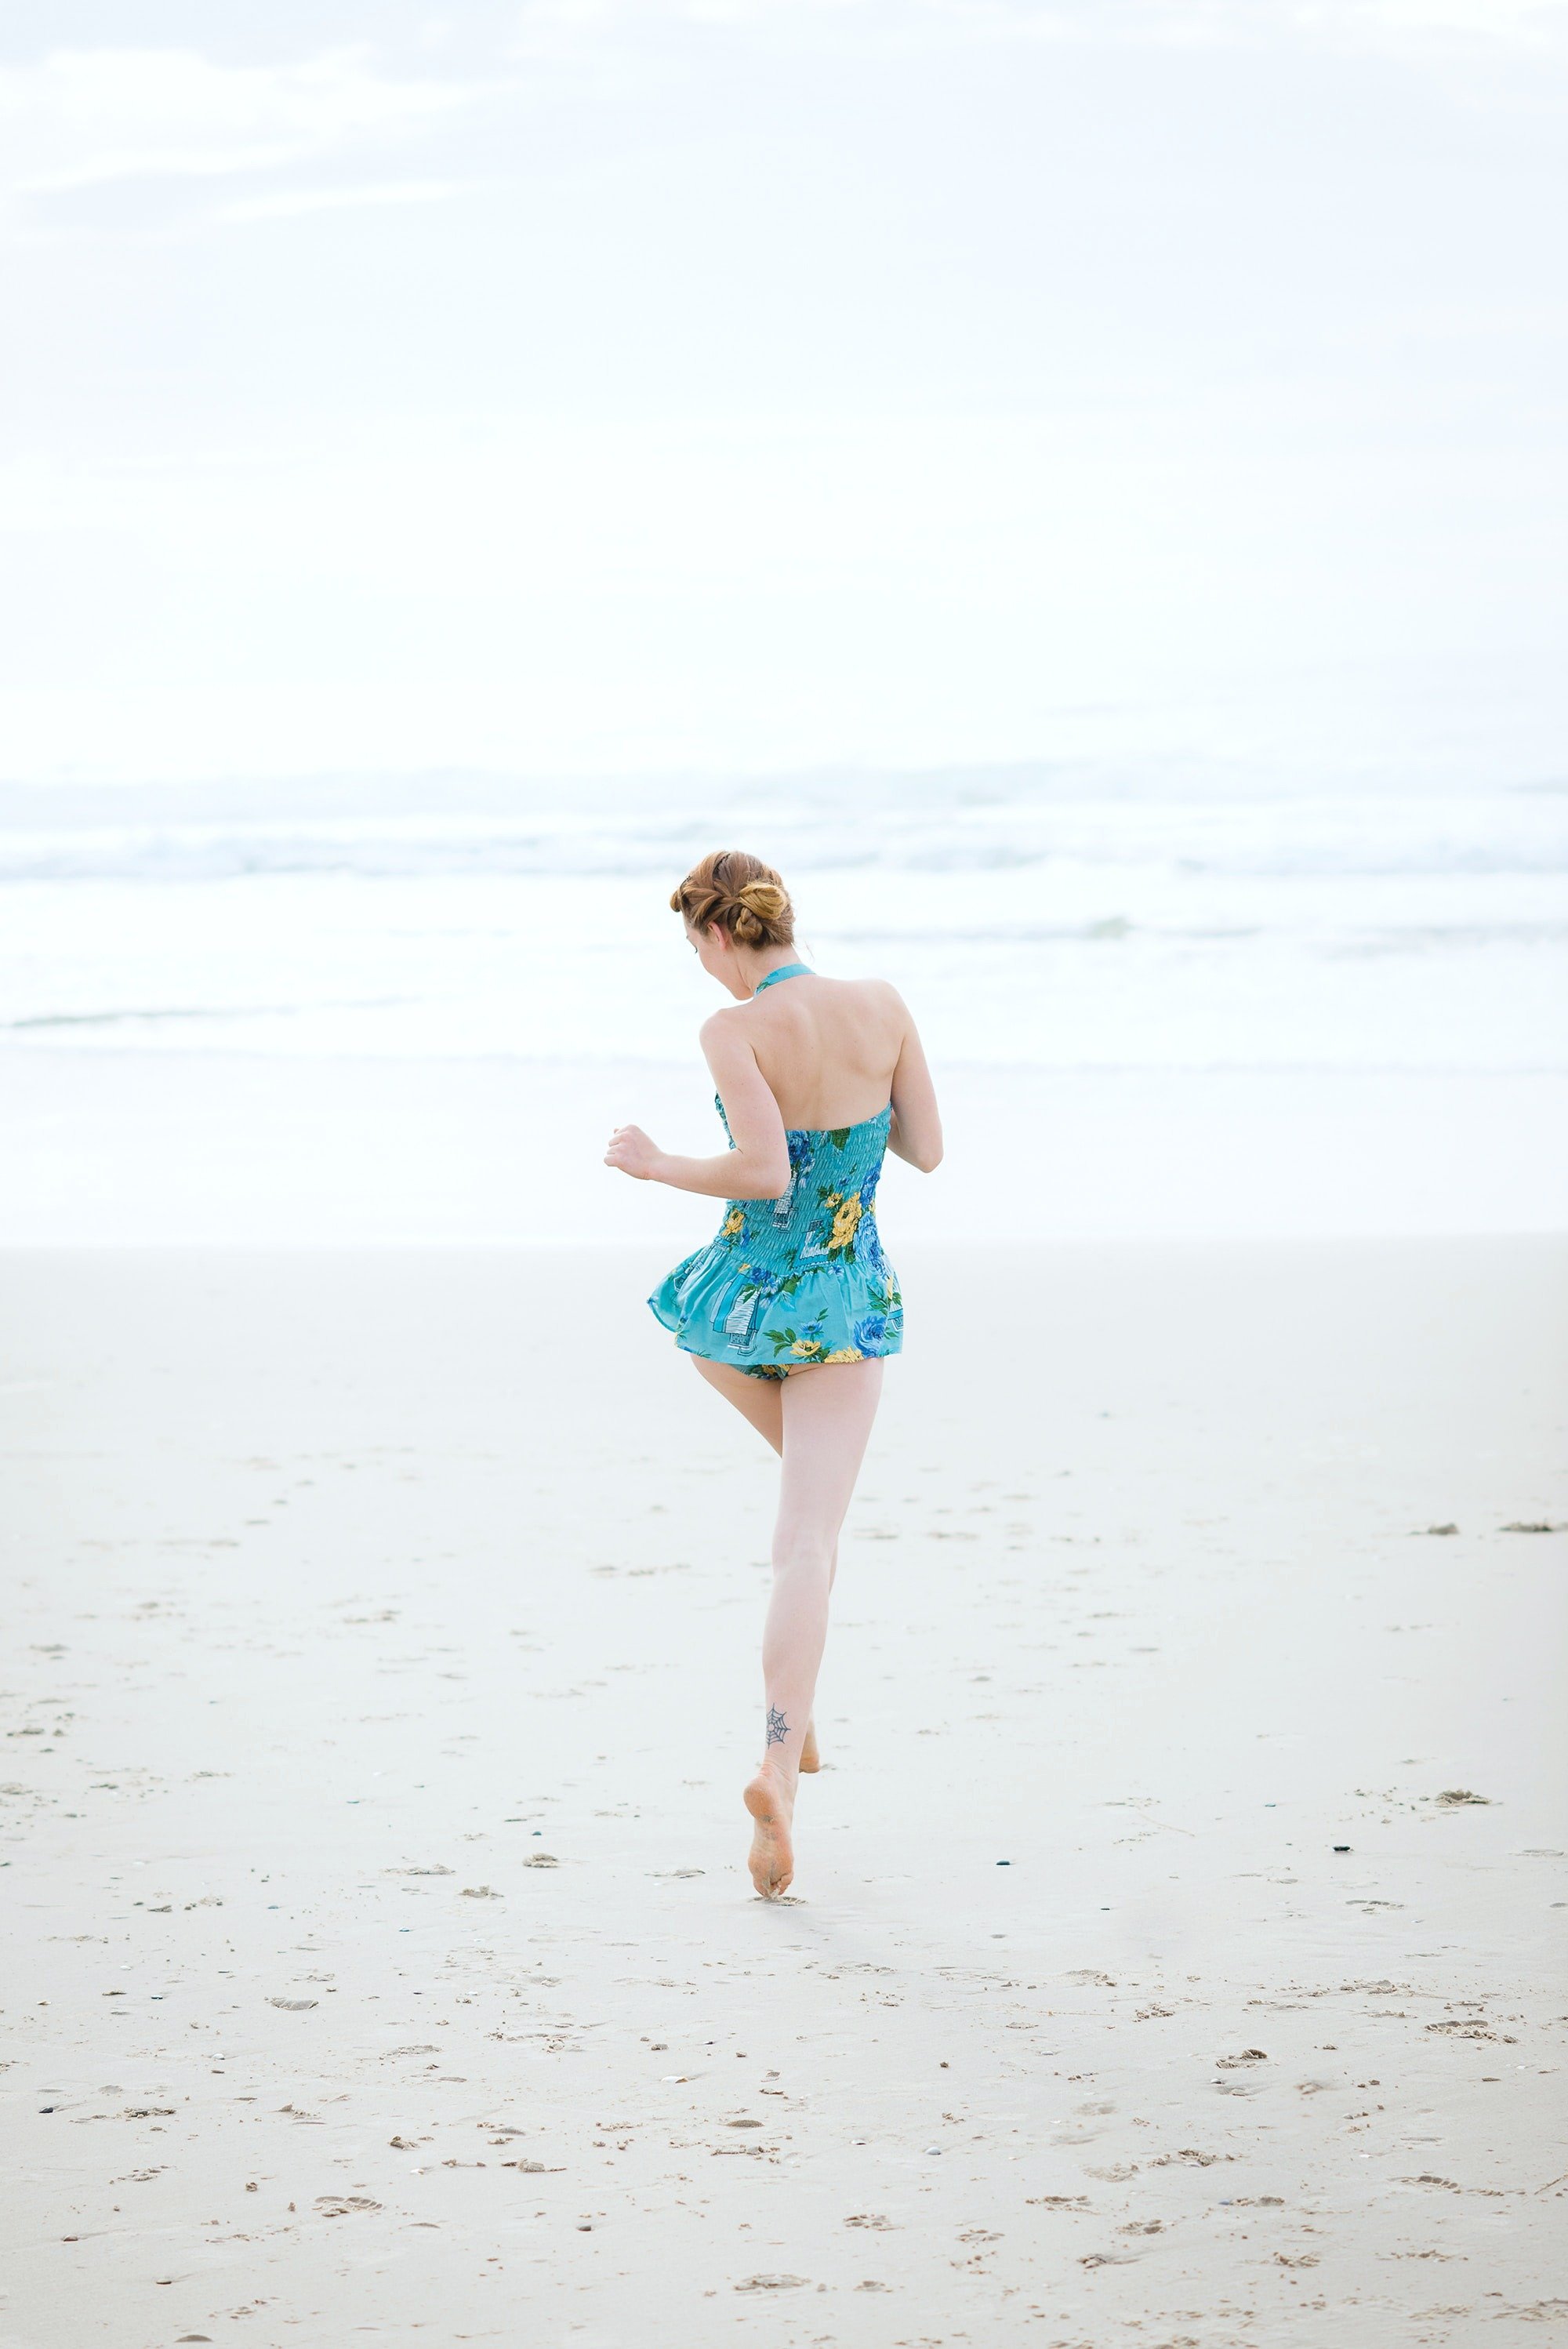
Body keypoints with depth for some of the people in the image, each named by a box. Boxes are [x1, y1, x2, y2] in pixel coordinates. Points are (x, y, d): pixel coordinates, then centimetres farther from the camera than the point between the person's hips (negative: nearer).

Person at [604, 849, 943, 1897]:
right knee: (809, 1542, -3)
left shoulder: (736, 1032, -16)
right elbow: (928, 1150, 4)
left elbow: (765, 1172, -24)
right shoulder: (884, 1006, -3)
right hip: (851, 1306, 1)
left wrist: (654, 1164, -9)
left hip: (744, 1296, -1)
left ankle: (797, 1720, 32)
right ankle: (780, 1766, -21)